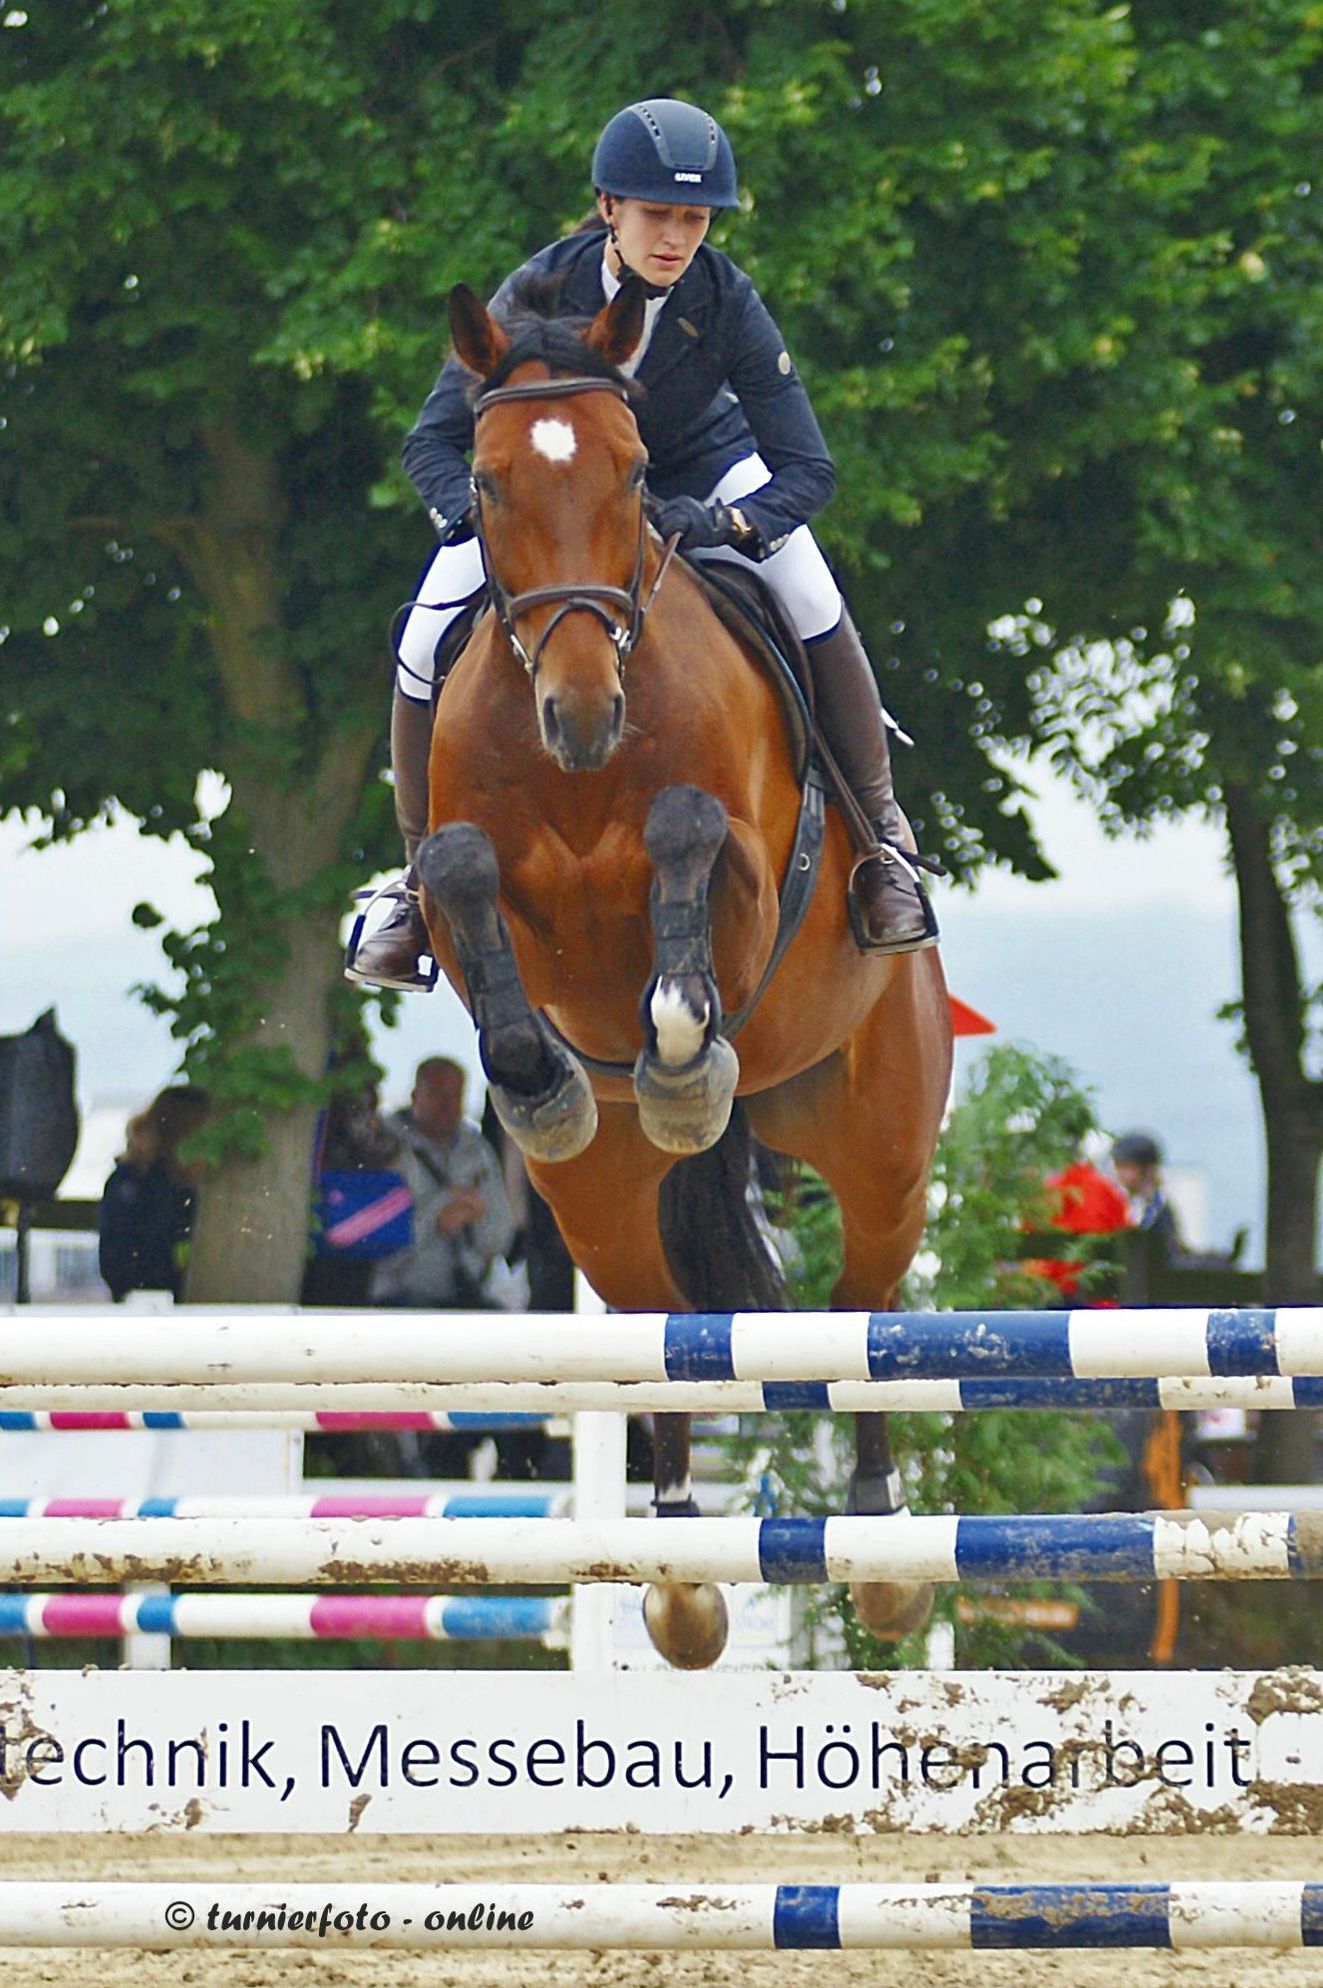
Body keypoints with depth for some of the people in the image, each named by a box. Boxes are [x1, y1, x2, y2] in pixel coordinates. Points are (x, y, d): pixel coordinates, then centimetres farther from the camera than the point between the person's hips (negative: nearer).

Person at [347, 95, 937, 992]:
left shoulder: (727, 301, -29)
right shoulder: (543, 289, -30)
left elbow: (808, 466, -28)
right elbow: (434, 441, -25)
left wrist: (725, 523, -47)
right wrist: (477, 516, -45)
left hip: (695, 466, 0)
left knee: (815, 605, -26)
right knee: (427, 645, -17)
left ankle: (883, 836, -9)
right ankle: (420, 877, 4)